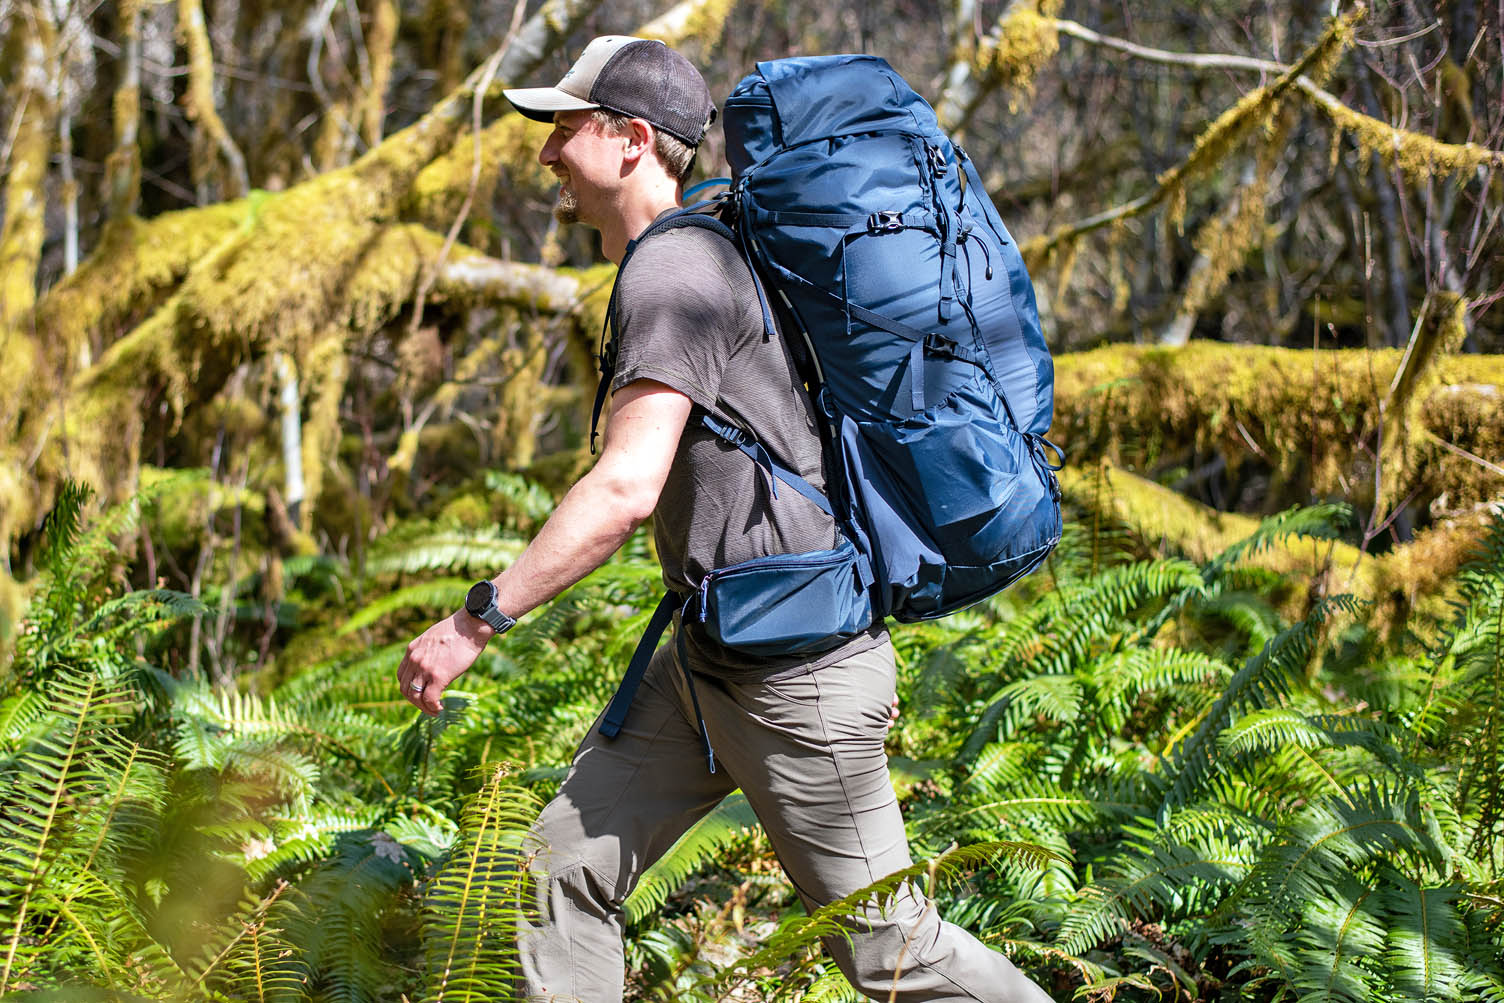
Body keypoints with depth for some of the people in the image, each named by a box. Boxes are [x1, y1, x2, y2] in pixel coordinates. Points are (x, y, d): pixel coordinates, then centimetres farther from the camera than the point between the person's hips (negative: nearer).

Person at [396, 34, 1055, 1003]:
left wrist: (477, 620, -26)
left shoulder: (675, 271, -19)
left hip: (800, 678, -10)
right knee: (563, 871, 4)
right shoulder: (694, 257, 13)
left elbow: (625, 490, -29)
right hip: (705, 666, 10)